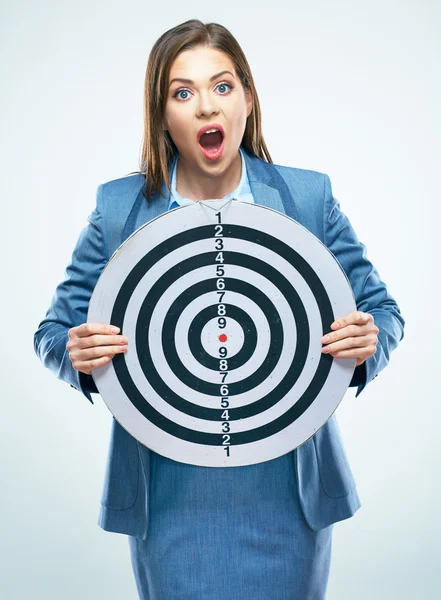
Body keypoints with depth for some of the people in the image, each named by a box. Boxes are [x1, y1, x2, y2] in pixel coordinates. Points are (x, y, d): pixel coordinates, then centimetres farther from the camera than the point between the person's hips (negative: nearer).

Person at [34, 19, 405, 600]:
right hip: (169, 494, 0)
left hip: (285, 489, 1)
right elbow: (55, 330, 4)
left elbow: (382, 309, 5)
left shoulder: (310, 197, -3)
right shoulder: (117, 207, -2)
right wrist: (78, 353, -19)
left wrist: (368, 340, -18)